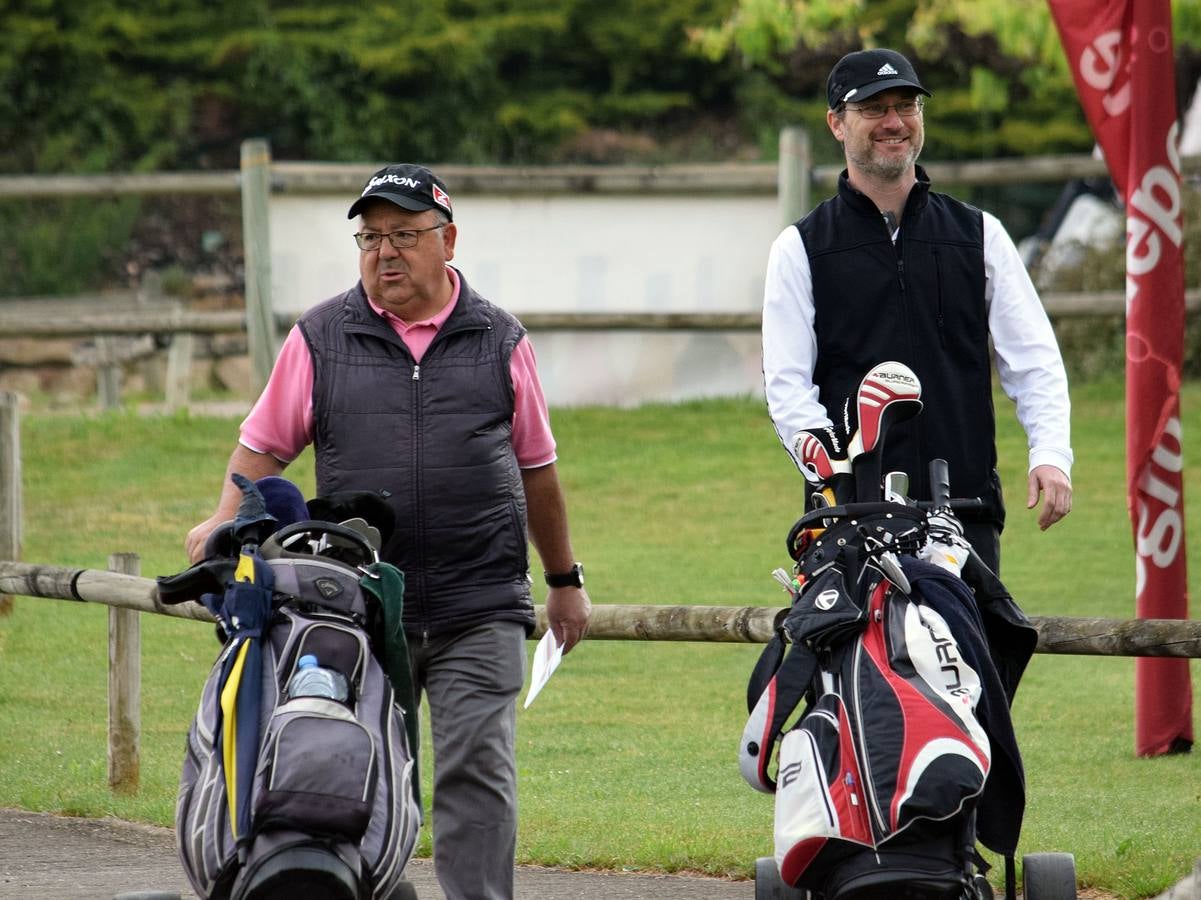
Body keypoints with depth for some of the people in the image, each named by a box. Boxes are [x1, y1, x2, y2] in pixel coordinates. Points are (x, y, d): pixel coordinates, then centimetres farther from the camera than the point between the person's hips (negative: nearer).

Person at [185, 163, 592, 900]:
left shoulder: (499, 341, 10)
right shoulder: (321, 339, 8)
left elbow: (536, 467, 17)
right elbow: (265, 445, 13)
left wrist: (566, 580, 22)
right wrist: (227, 523, -5)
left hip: (479, 610, -1)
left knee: (476, 773, -8)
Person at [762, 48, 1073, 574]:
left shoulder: (979, 234, 16)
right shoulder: (800, 248, 10)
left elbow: (1032, 357, 11)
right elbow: (786, 384, 3)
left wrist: (1050, 454, -7)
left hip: (967, 510, 2)